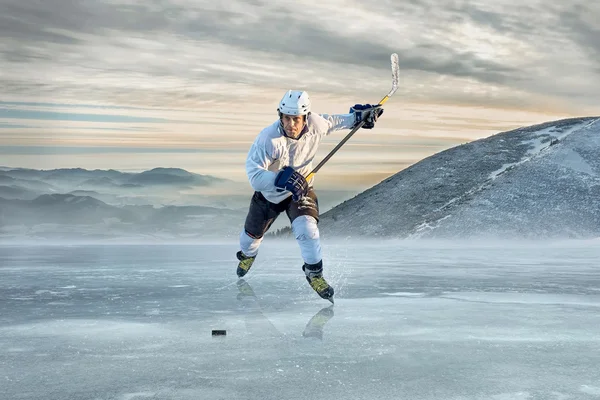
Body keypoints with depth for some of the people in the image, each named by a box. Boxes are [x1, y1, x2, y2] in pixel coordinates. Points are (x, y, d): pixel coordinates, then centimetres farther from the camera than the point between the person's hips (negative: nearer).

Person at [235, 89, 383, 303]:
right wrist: (281, 179, -55)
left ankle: (314, 273, 3)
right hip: (269, 193, 0)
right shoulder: (268, 139, -37)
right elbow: (254, 174, -41)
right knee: (252, 233, 21)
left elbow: (332, 121, 2)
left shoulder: (316, 125, -24)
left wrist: (357, 116, 4)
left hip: (300, 190, 1)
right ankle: (247, 255, 60)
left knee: (306, 229, -24)